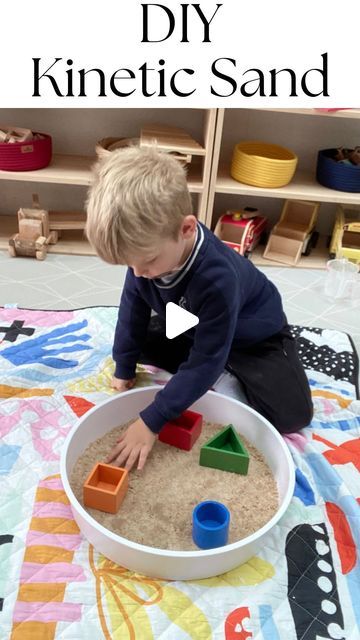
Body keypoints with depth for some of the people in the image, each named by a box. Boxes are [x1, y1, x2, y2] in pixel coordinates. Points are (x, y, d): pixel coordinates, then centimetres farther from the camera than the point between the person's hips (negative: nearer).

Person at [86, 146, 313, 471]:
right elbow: (133, 309, -9)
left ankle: (235, 368, 8)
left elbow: (206, 362, -39)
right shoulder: (148, 251, -26)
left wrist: (151, 421, -36)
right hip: (192, 326, 6)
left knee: (291, 415, -17)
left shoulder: (217, 277, -45)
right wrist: (124, 369, -1)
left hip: (254, 333, -6)